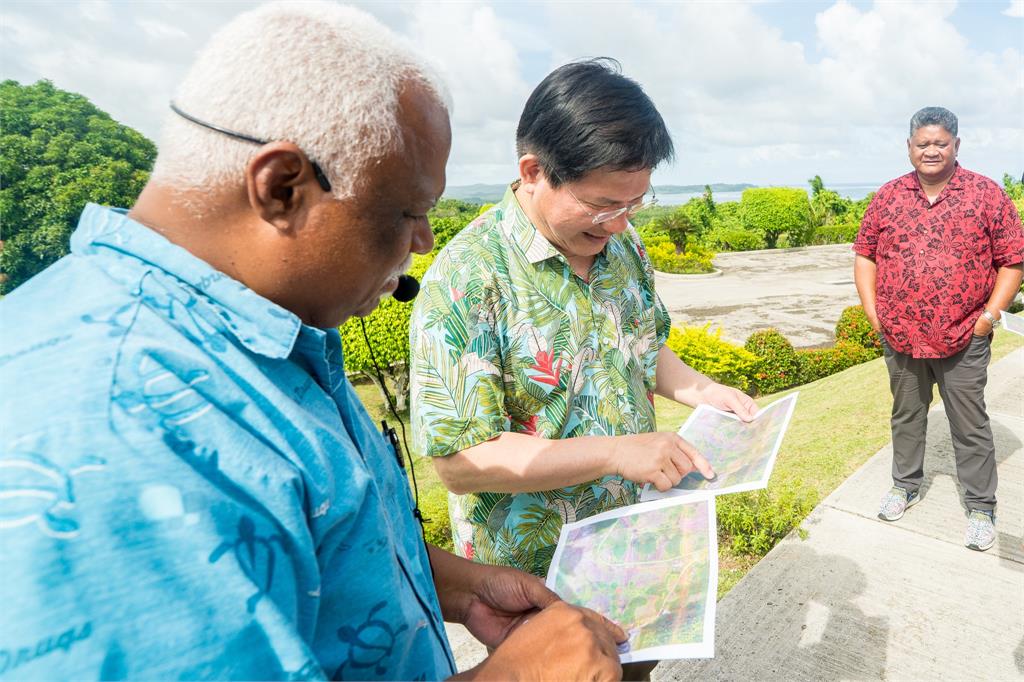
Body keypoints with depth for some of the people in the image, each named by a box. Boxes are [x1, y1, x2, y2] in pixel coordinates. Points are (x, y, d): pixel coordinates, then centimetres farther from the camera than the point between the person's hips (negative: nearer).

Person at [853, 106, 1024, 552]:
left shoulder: (987, 194, -3)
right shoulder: (887, 197, 4)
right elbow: (865, 255, 8)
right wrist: (872, 311, 0)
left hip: (964, 340, -2)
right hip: (899, 337, 2)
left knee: (970, 426, 8)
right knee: (906, 415, 17)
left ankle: (981, 506, 25)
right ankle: (906, 485, 36)